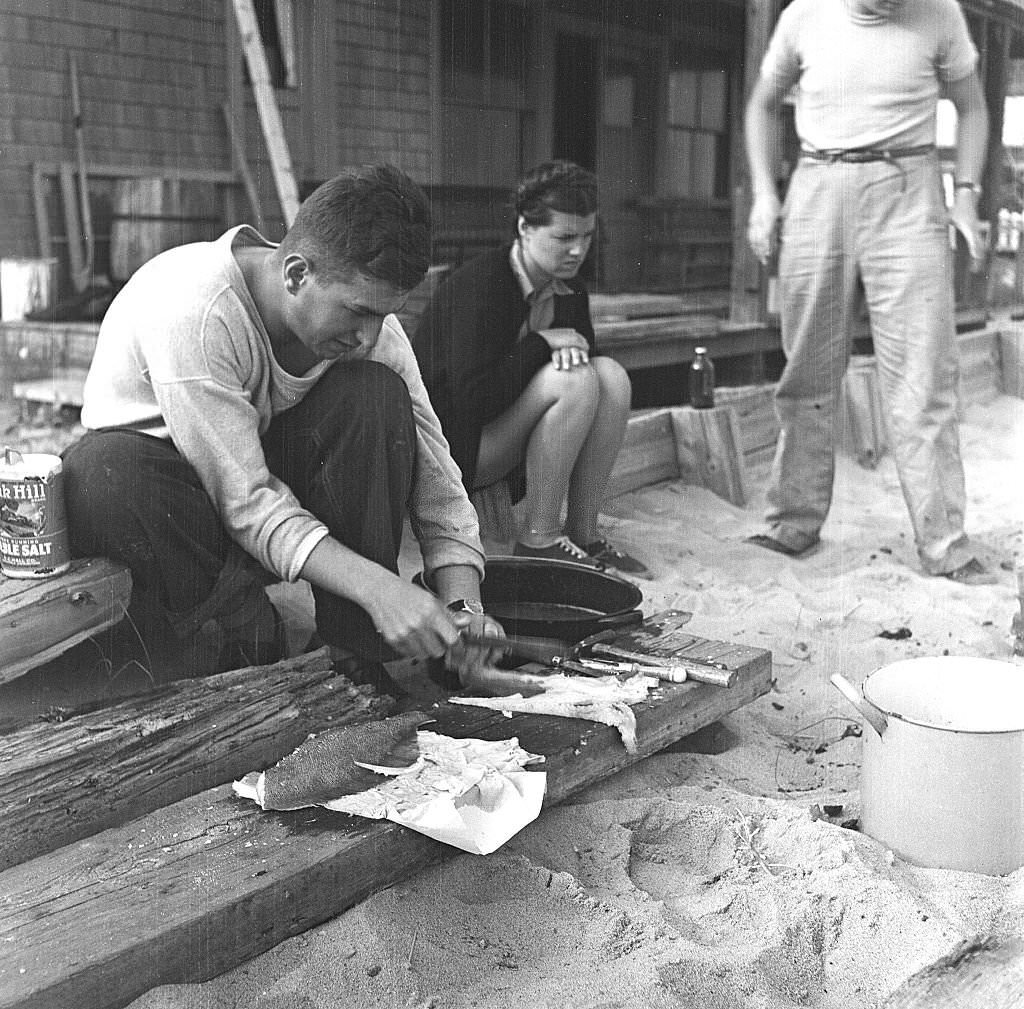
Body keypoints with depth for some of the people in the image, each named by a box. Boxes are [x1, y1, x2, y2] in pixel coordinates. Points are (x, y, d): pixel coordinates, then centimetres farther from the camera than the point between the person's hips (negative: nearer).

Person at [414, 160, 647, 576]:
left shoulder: (569, 291, 3)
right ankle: (539, 539, -20)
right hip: (453, 444, -8)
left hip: (505, 433, 8)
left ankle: (583, 532, -11)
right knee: (574, 382, -27)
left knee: (611, 374, -14)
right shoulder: (479, 284, -22)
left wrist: (571, 350, -12)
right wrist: (541, 343, -22)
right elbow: (471, 394, -28)